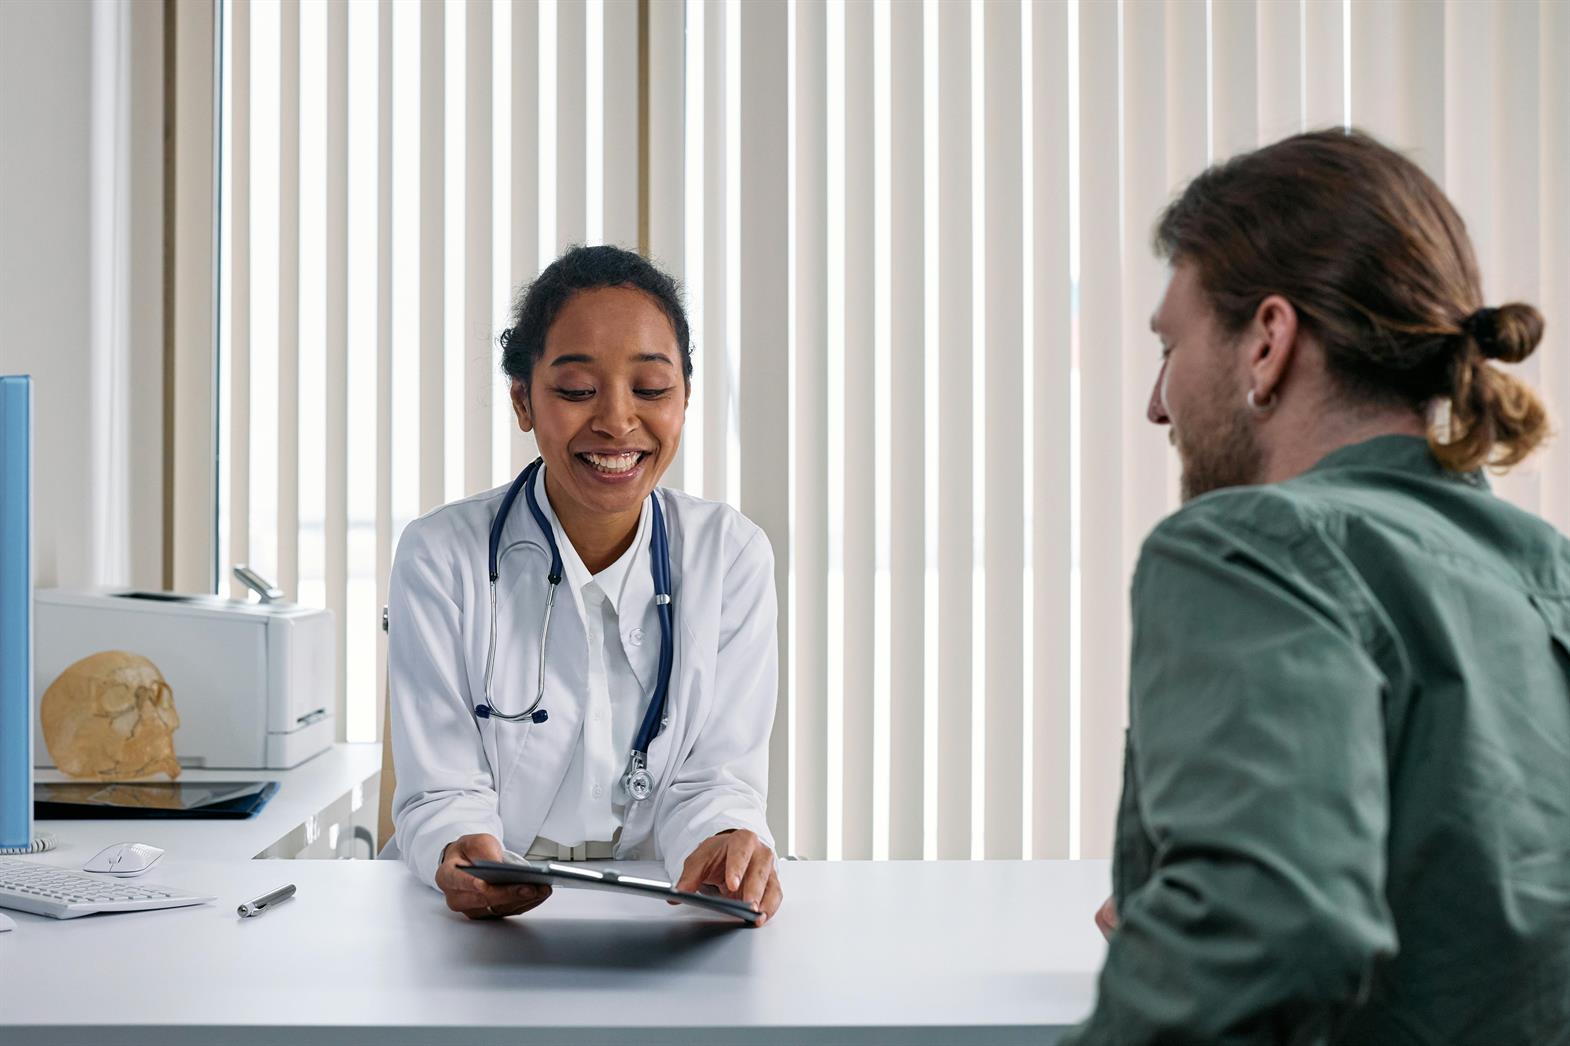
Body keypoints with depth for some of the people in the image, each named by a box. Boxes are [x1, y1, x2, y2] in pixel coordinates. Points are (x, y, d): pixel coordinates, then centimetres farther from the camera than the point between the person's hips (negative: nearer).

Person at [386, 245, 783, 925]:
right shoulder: (441, 557, -5)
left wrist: (726, 842, -26)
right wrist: (460, 852, -30)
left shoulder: (732, 555, 0)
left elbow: (713, 779, -3)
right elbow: (442, 793, -7)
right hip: (484, 920, -1)